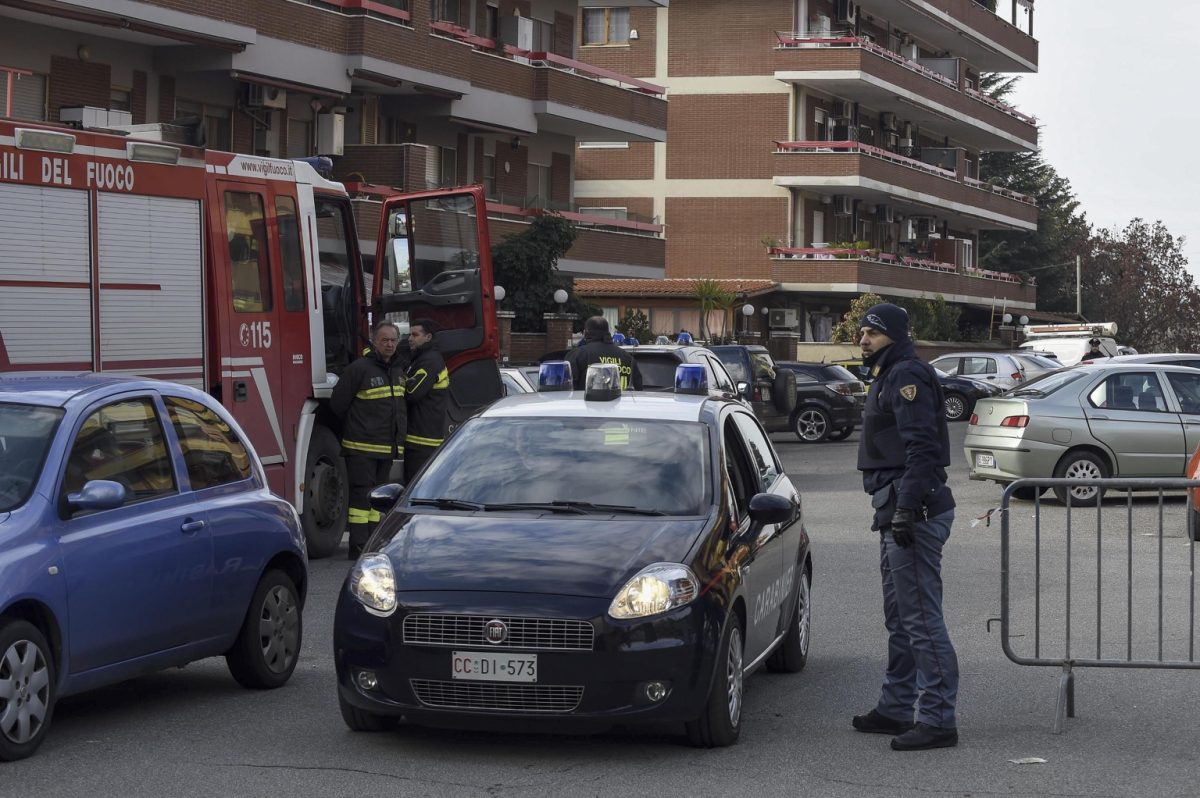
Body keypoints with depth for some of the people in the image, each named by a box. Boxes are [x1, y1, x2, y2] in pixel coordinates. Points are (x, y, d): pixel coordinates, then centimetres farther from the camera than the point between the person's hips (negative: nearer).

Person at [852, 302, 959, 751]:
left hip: (915, 511, -12)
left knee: (921, 617, -12)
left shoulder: (908, 376, -12)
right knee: (900, 618, 17)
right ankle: (897, 709, 26)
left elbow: (921, 447, -22)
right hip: (897, 511, 12)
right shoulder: (888, 376, 21)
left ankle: (938, 719, -12)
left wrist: (907, 509, -27)